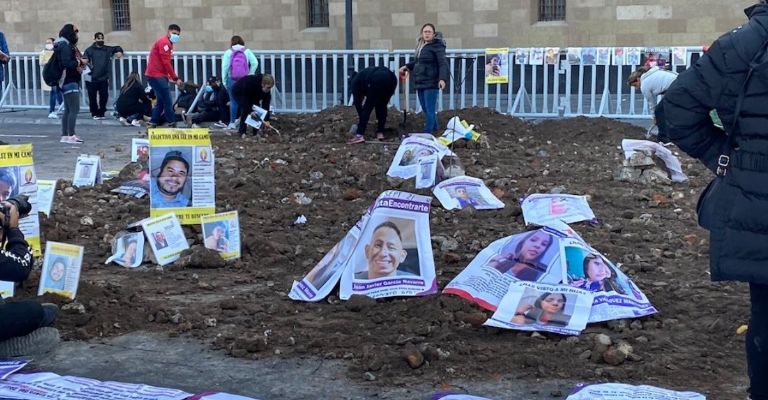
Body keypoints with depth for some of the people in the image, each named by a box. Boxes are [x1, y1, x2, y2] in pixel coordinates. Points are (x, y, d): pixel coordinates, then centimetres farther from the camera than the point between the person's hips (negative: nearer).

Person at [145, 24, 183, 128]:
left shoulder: (168, 43, 19)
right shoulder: (164, 42, -13)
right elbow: (166, 62, -18)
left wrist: (171, 77, 8)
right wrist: (175, 78, -15)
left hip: (158, 75, 10)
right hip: (157, 75, -10)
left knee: (161, 101, 13)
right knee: (167, 101, -8)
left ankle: (152, 124, 15)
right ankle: (172, 124, -5)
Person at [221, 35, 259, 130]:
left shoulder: (228, 52, 1)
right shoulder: (247, 51, 3)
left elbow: (225, 67, -4)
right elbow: (255, 63, -7)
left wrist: (224, 81, 1)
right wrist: (250, 74, 4)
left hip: (232, 80, 0)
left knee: (233, 102, 4)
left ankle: (232, 123, 4)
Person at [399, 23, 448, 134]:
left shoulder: (437, 46, -9)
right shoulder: (421, 45, 16)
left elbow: (443, 64, -17)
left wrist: (442, 78, -30)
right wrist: (407, 66, 23)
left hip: (431, 83, -8)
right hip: (420, 83, 8)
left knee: (430, 109, -7)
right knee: (425, 108, 14)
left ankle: (428, 133, -4)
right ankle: (434, 128, 29)